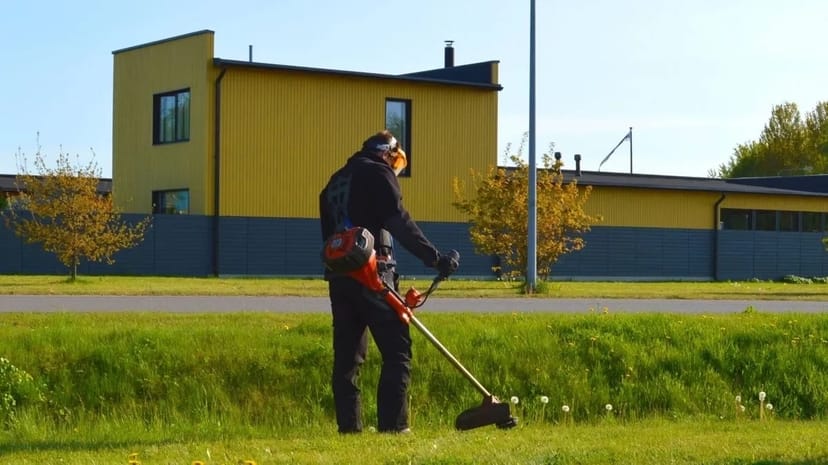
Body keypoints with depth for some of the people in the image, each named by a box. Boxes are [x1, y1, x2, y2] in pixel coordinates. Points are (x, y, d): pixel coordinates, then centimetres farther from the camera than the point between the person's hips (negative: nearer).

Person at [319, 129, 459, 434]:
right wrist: (434, 257, -15)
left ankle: (348, 426, 8)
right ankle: (392, 425, -11)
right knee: (397, 351, -5)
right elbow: (399, 222, -11)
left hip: (339, 276, 8)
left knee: (347, 355, 10)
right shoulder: (378, 173, 0)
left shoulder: (335, 182, 25)